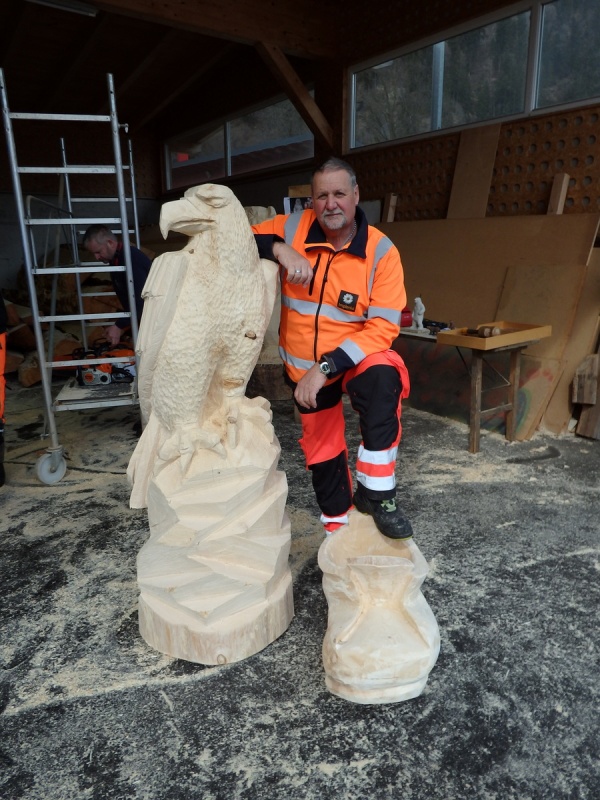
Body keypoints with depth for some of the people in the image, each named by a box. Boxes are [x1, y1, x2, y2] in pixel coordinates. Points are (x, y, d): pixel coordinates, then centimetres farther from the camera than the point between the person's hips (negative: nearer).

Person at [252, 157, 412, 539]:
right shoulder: (294, 228, -10)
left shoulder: (381, 251, -18)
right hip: (303, 365, 3)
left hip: (357, 357, -3)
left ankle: (376, 493, -22)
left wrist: (326, 367, -30)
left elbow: (382, 327, -23)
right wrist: (280, 249, -27)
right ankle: (338, 526, 40)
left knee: (383, 380, -38)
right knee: (322, 448, 14)